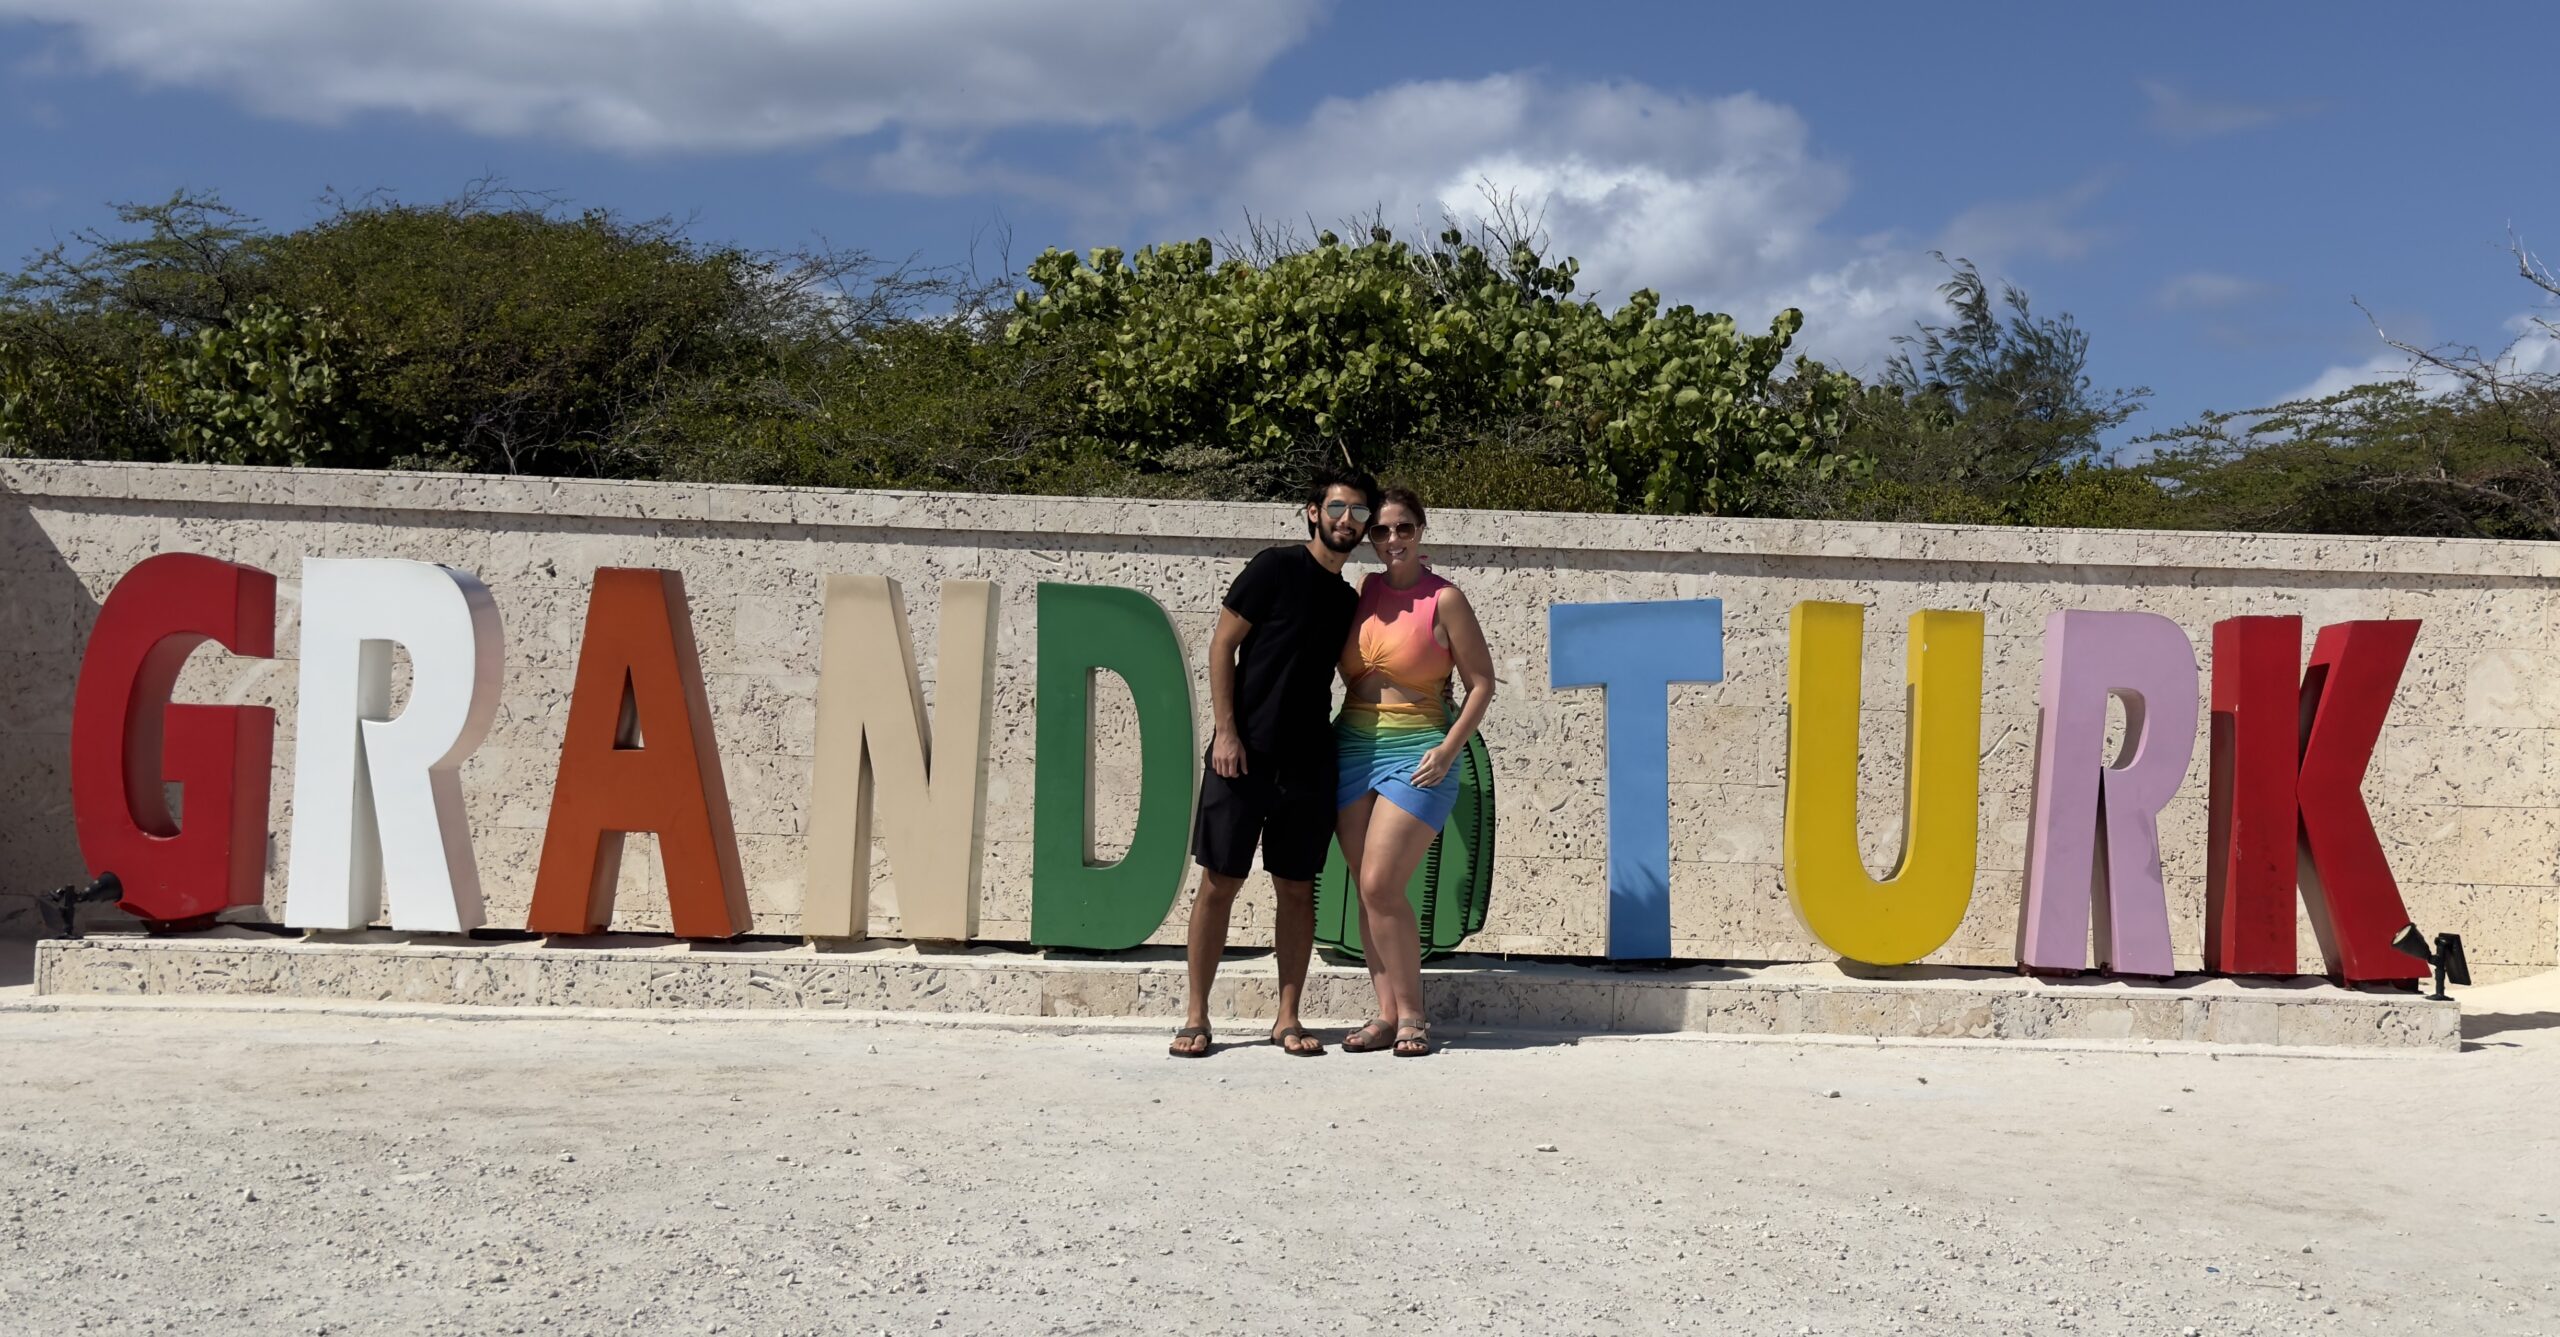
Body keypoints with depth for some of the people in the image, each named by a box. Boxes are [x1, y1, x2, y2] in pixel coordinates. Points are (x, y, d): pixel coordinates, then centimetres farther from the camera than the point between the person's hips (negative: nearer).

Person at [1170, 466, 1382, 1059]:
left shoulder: (1349, 600, 15)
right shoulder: (1276, 567, -3)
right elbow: (1223, 644, -5)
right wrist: (1225, 730, -11)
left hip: (1308, 763, 5)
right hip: (1244, 754, -5)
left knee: (1297, 890, 6)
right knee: (1219, 882, -2)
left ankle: (1287, 1018, 13)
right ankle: (1196, 1017, 7)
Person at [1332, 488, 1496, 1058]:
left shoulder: (1444, 599, -6)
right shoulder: (1364, 591, 9)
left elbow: (1482, 683, -4)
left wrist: (1448, 750, -12)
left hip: (1417, 753, -5)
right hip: (1352, 748, 6)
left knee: (1381, 886, -13)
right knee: (1366, 890, 3)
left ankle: (1411, 1014, 1)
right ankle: (1387, 1014, 10)